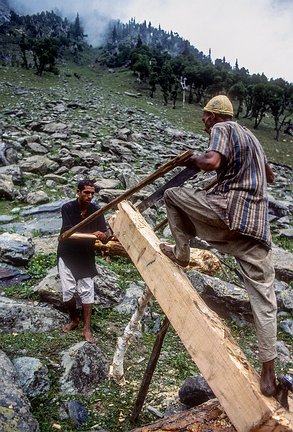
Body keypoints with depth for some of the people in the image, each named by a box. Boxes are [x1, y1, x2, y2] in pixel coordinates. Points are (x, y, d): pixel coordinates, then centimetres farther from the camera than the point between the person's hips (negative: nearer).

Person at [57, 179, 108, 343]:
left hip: (86, 256, 1)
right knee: (68, 290, 0)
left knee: (87, 291, 0)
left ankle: (87, 328, 9)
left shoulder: (96, 210, -8)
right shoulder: (68, 208, -14)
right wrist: (92, 234, -37)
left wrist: (103, 236, -38)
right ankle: (74, 320, 26)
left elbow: (104, 233, -12)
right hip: (67, 255, -1)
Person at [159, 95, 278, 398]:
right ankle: (268, 373, 4)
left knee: (172, 194, 14)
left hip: (227, 210, -7)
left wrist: (194, 160, 2)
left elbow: (212, 161, -18)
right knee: (264, 298, 4)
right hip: (257, 223, 7)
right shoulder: (251, 136, 27)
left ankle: (180, 253, 15)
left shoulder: (221, 129, 4)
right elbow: (269, 176, 39)